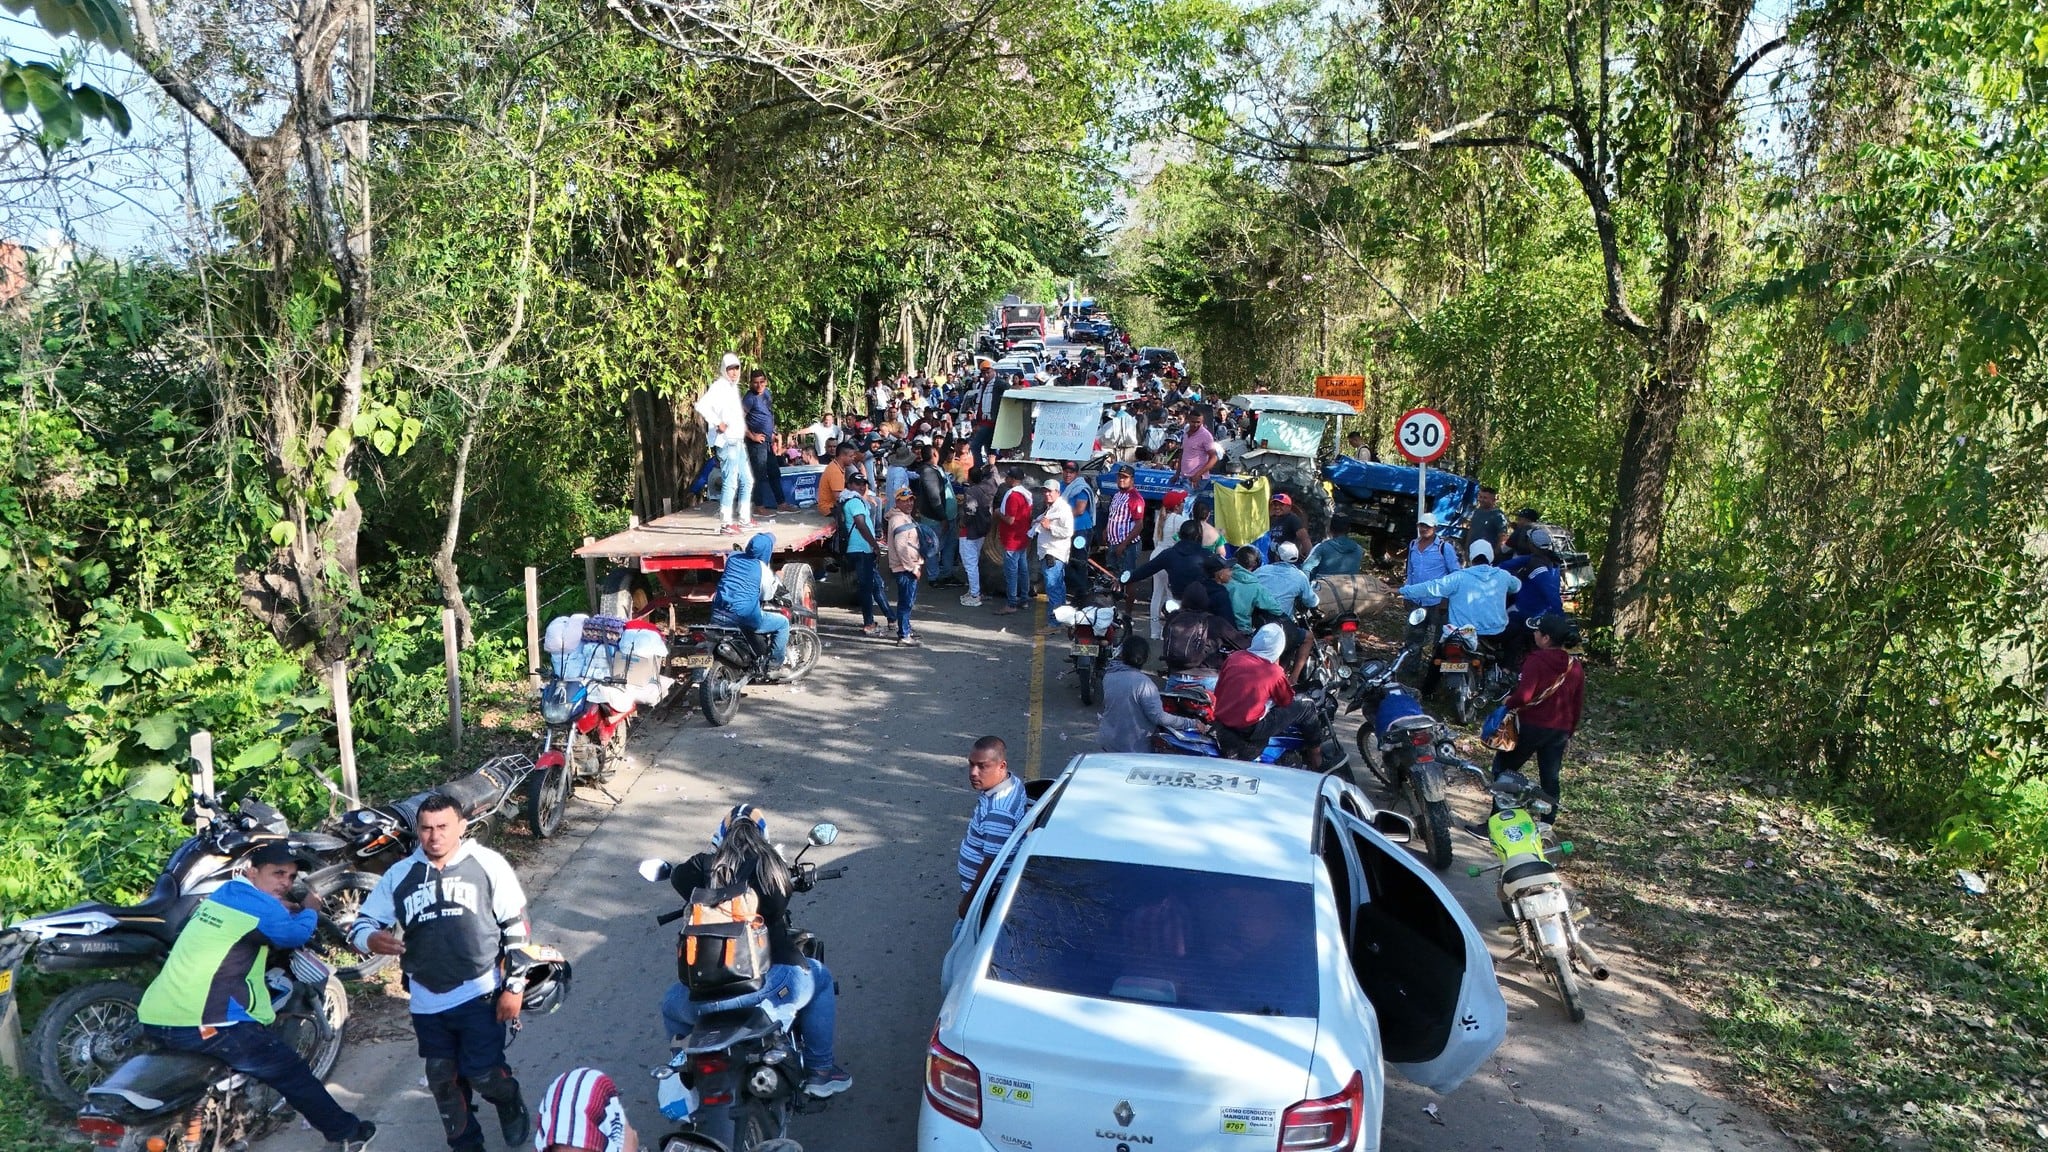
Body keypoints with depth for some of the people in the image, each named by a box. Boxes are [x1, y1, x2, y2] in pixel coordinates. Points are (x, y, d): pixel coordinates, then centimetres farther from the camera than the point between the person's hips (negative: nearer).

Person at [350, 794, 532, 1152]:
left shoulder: (488, 864, -7)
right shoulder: (399, 875, 1)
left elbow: (516, 925, -4)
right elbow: (361, 924, 5)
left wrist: (514, 987, -7)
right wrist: (372, 940, -22)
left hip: (479, 994, -4)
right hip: (426, 1001, 4)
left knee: (484, 1074, -2)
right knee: (443, 1082, 12)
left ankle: (511, 1107, 32)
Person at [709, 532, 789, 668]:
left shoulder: (732, 557, 8)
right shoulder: (764, 570, -7)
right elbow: (766, 597, 5)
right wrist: (775, 582, 22)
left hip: (718, 616, 6)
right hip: (745, 617, -6)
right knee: (783, 623, 14)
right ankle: (775, 662, 15)